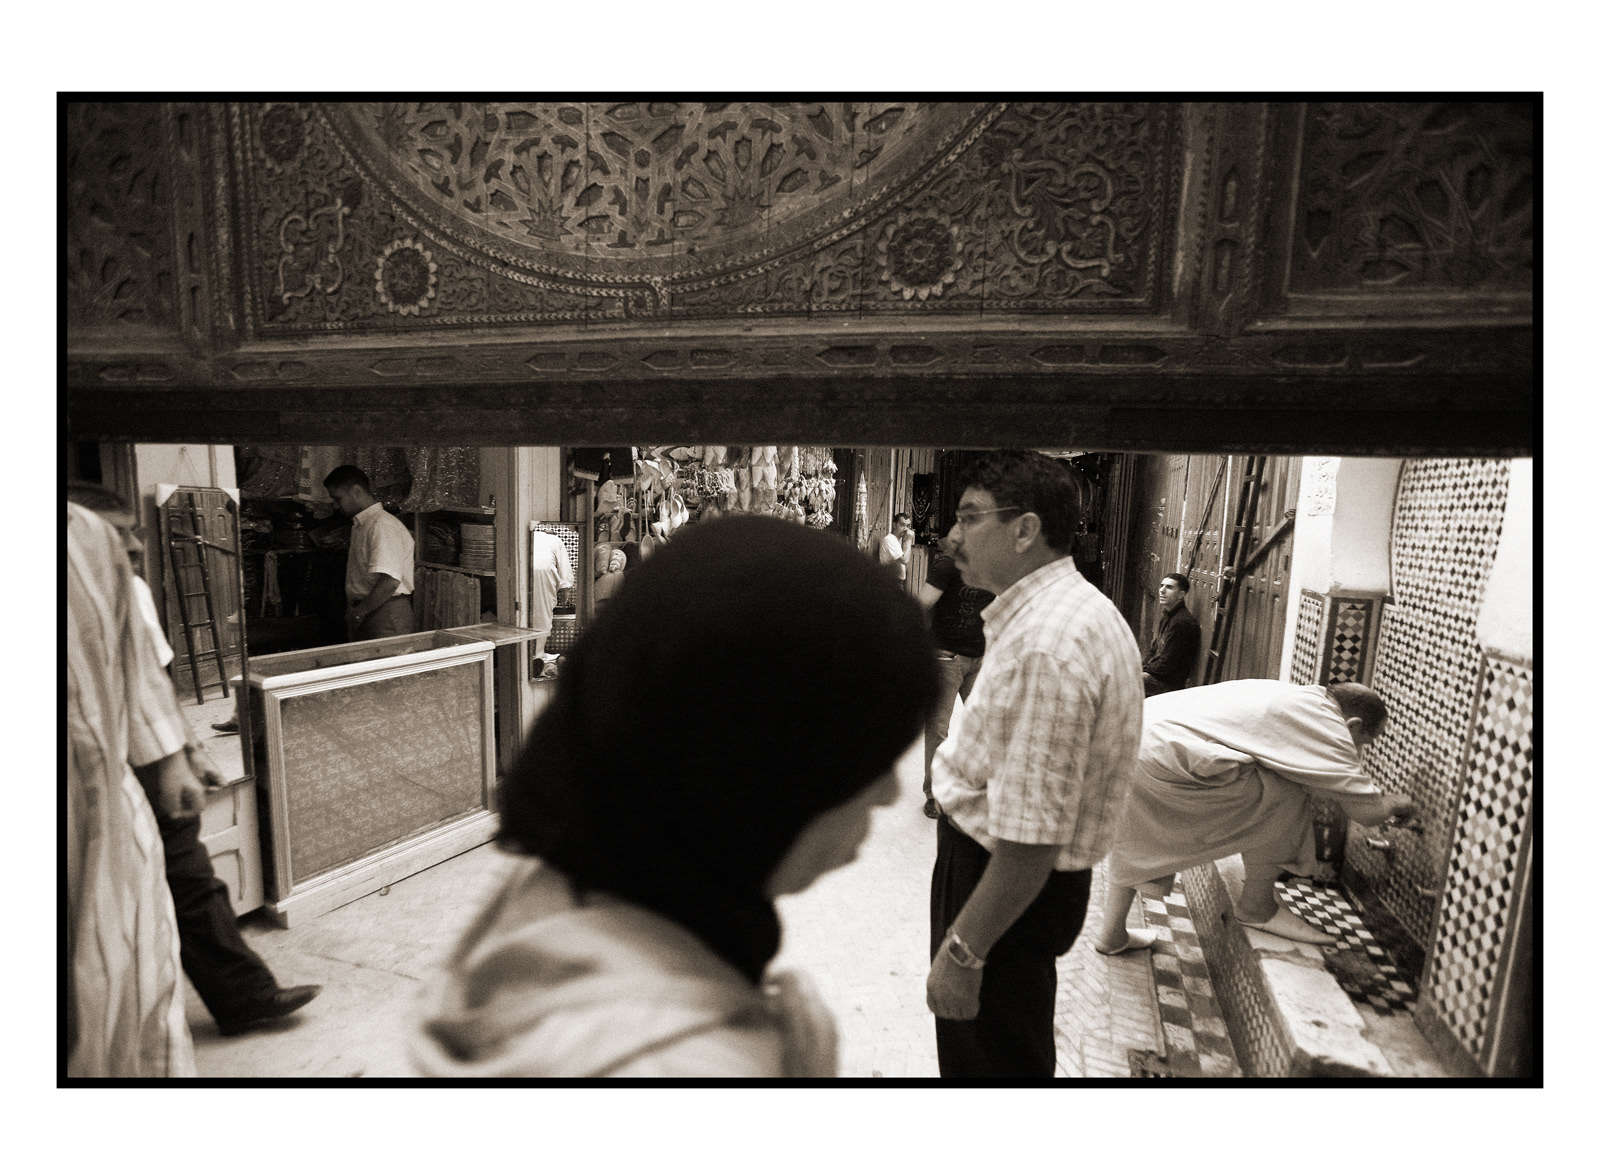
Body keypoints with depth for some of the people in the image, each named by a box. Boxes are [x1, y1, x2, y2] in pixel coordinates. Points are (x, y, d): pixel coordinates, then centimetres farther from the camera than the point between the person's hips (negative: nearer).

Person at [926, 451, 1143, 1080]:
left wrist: (962, 952, -23)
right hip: (991, 858, 9)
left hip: (1011, 885, -9)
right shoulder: (1083, 609, 5)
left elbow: (1031, 840, -32)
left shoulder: (1044, 647, -31)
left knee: (988, 1063, 16)